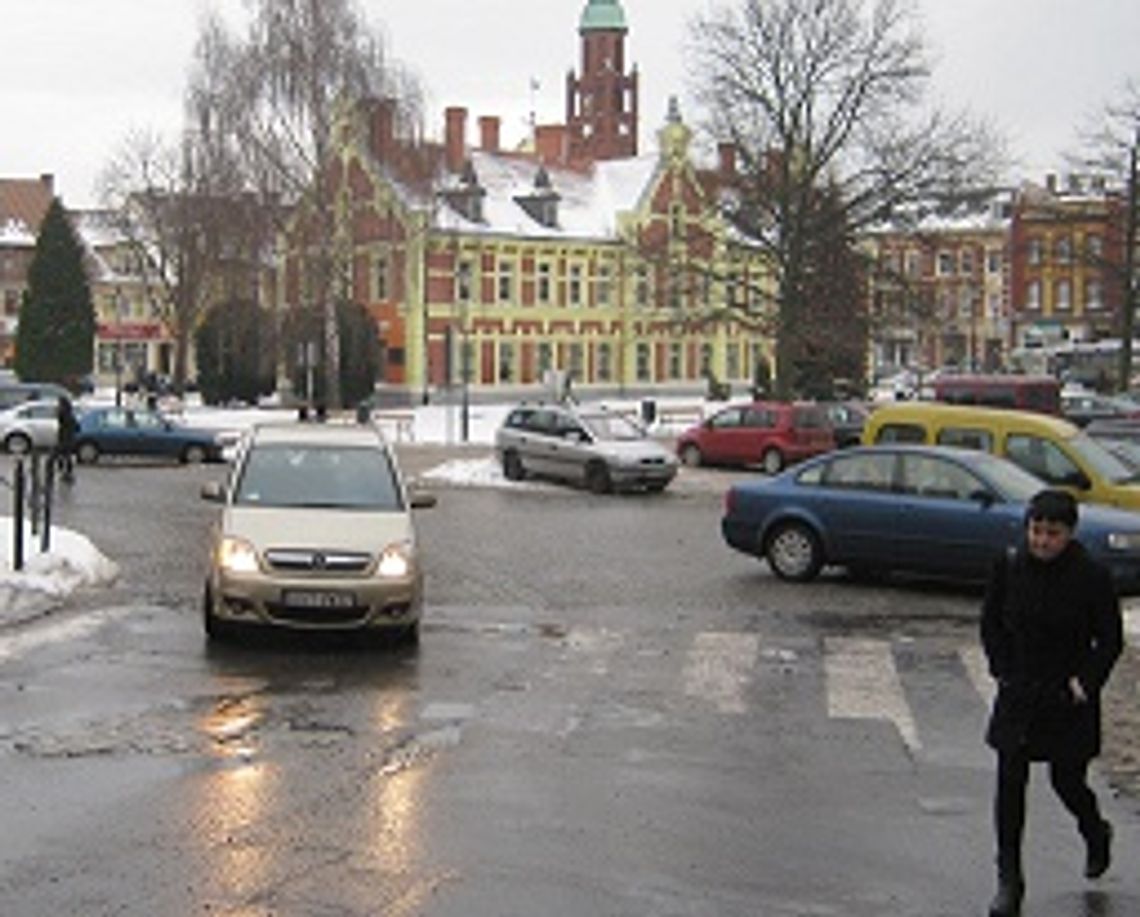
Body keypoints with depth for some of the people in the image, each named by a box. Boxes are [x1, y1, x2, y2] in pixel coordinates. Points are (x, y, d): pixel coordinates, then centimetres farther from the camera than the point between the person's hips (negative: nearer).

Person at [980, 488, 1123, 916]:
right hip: (1018, 695, 2)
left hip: (1069, 700, -2)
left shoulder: (1092, 577, -12)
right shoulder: (1009, 566, -5)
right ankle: (1009, 880, 8)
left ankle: (1096, 836, 42)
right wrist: (1003, 670, 1)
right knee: (1010, 783, -2)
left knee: (1068, 781, 7)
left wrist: (1085, 683, -12)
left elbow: (1111, 640, -3)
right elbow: (990, 622, 7)